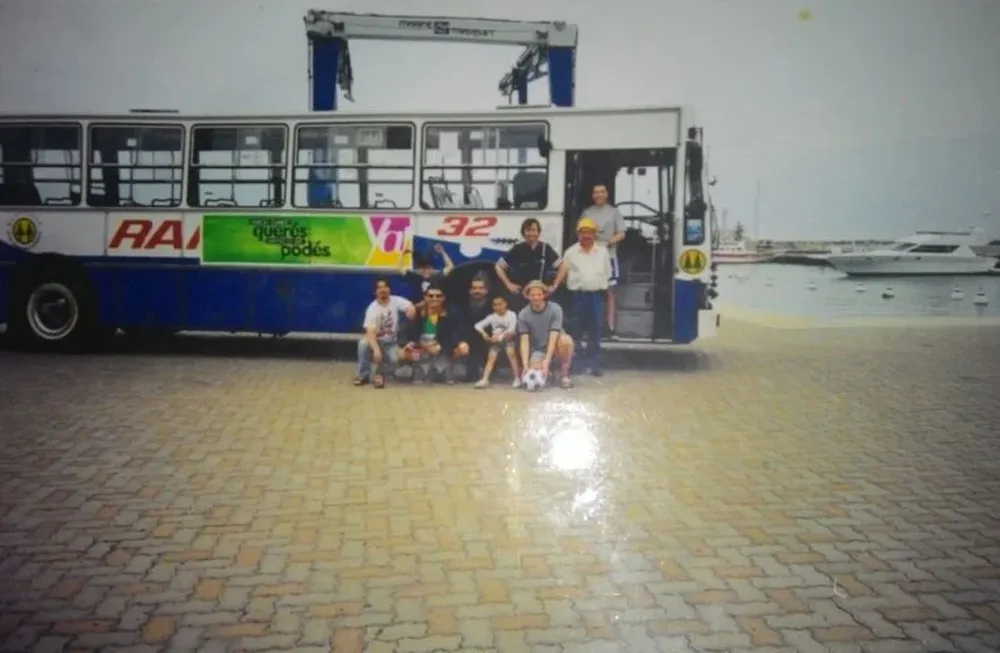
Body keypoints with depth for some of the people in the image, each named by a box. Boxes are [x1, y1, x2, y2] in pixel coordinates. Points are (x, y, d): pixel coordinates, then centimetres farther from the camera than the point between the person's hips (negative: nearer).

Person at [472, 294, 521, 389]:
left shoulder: (511, 314, -8)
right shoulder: (492, 317, 1)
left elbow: (511, 329, -20)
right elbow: (478, 325, -2)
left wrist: (501, 335, -34)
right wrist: (484, 333, -22)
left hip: (508, 339, -3)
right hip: (496, 341, 4)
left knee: (511, 353, -28)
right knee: (491, 357, -13)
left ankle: (517, 378, -21)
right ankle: (484, 380, -18)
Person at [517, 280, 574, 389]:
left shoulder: (555, 309, -18)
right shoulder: (523, 315, -11)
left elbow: (553, 337, -24)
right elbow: (524, 341, -14)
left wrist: (546, 361, -33)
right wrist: (525, 365, -27)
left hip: (554, 346, -1)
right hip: (538, 349, 1)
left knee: (566, 340, -36)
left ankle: (564, 374, -13)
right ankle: (548, 371, 13)